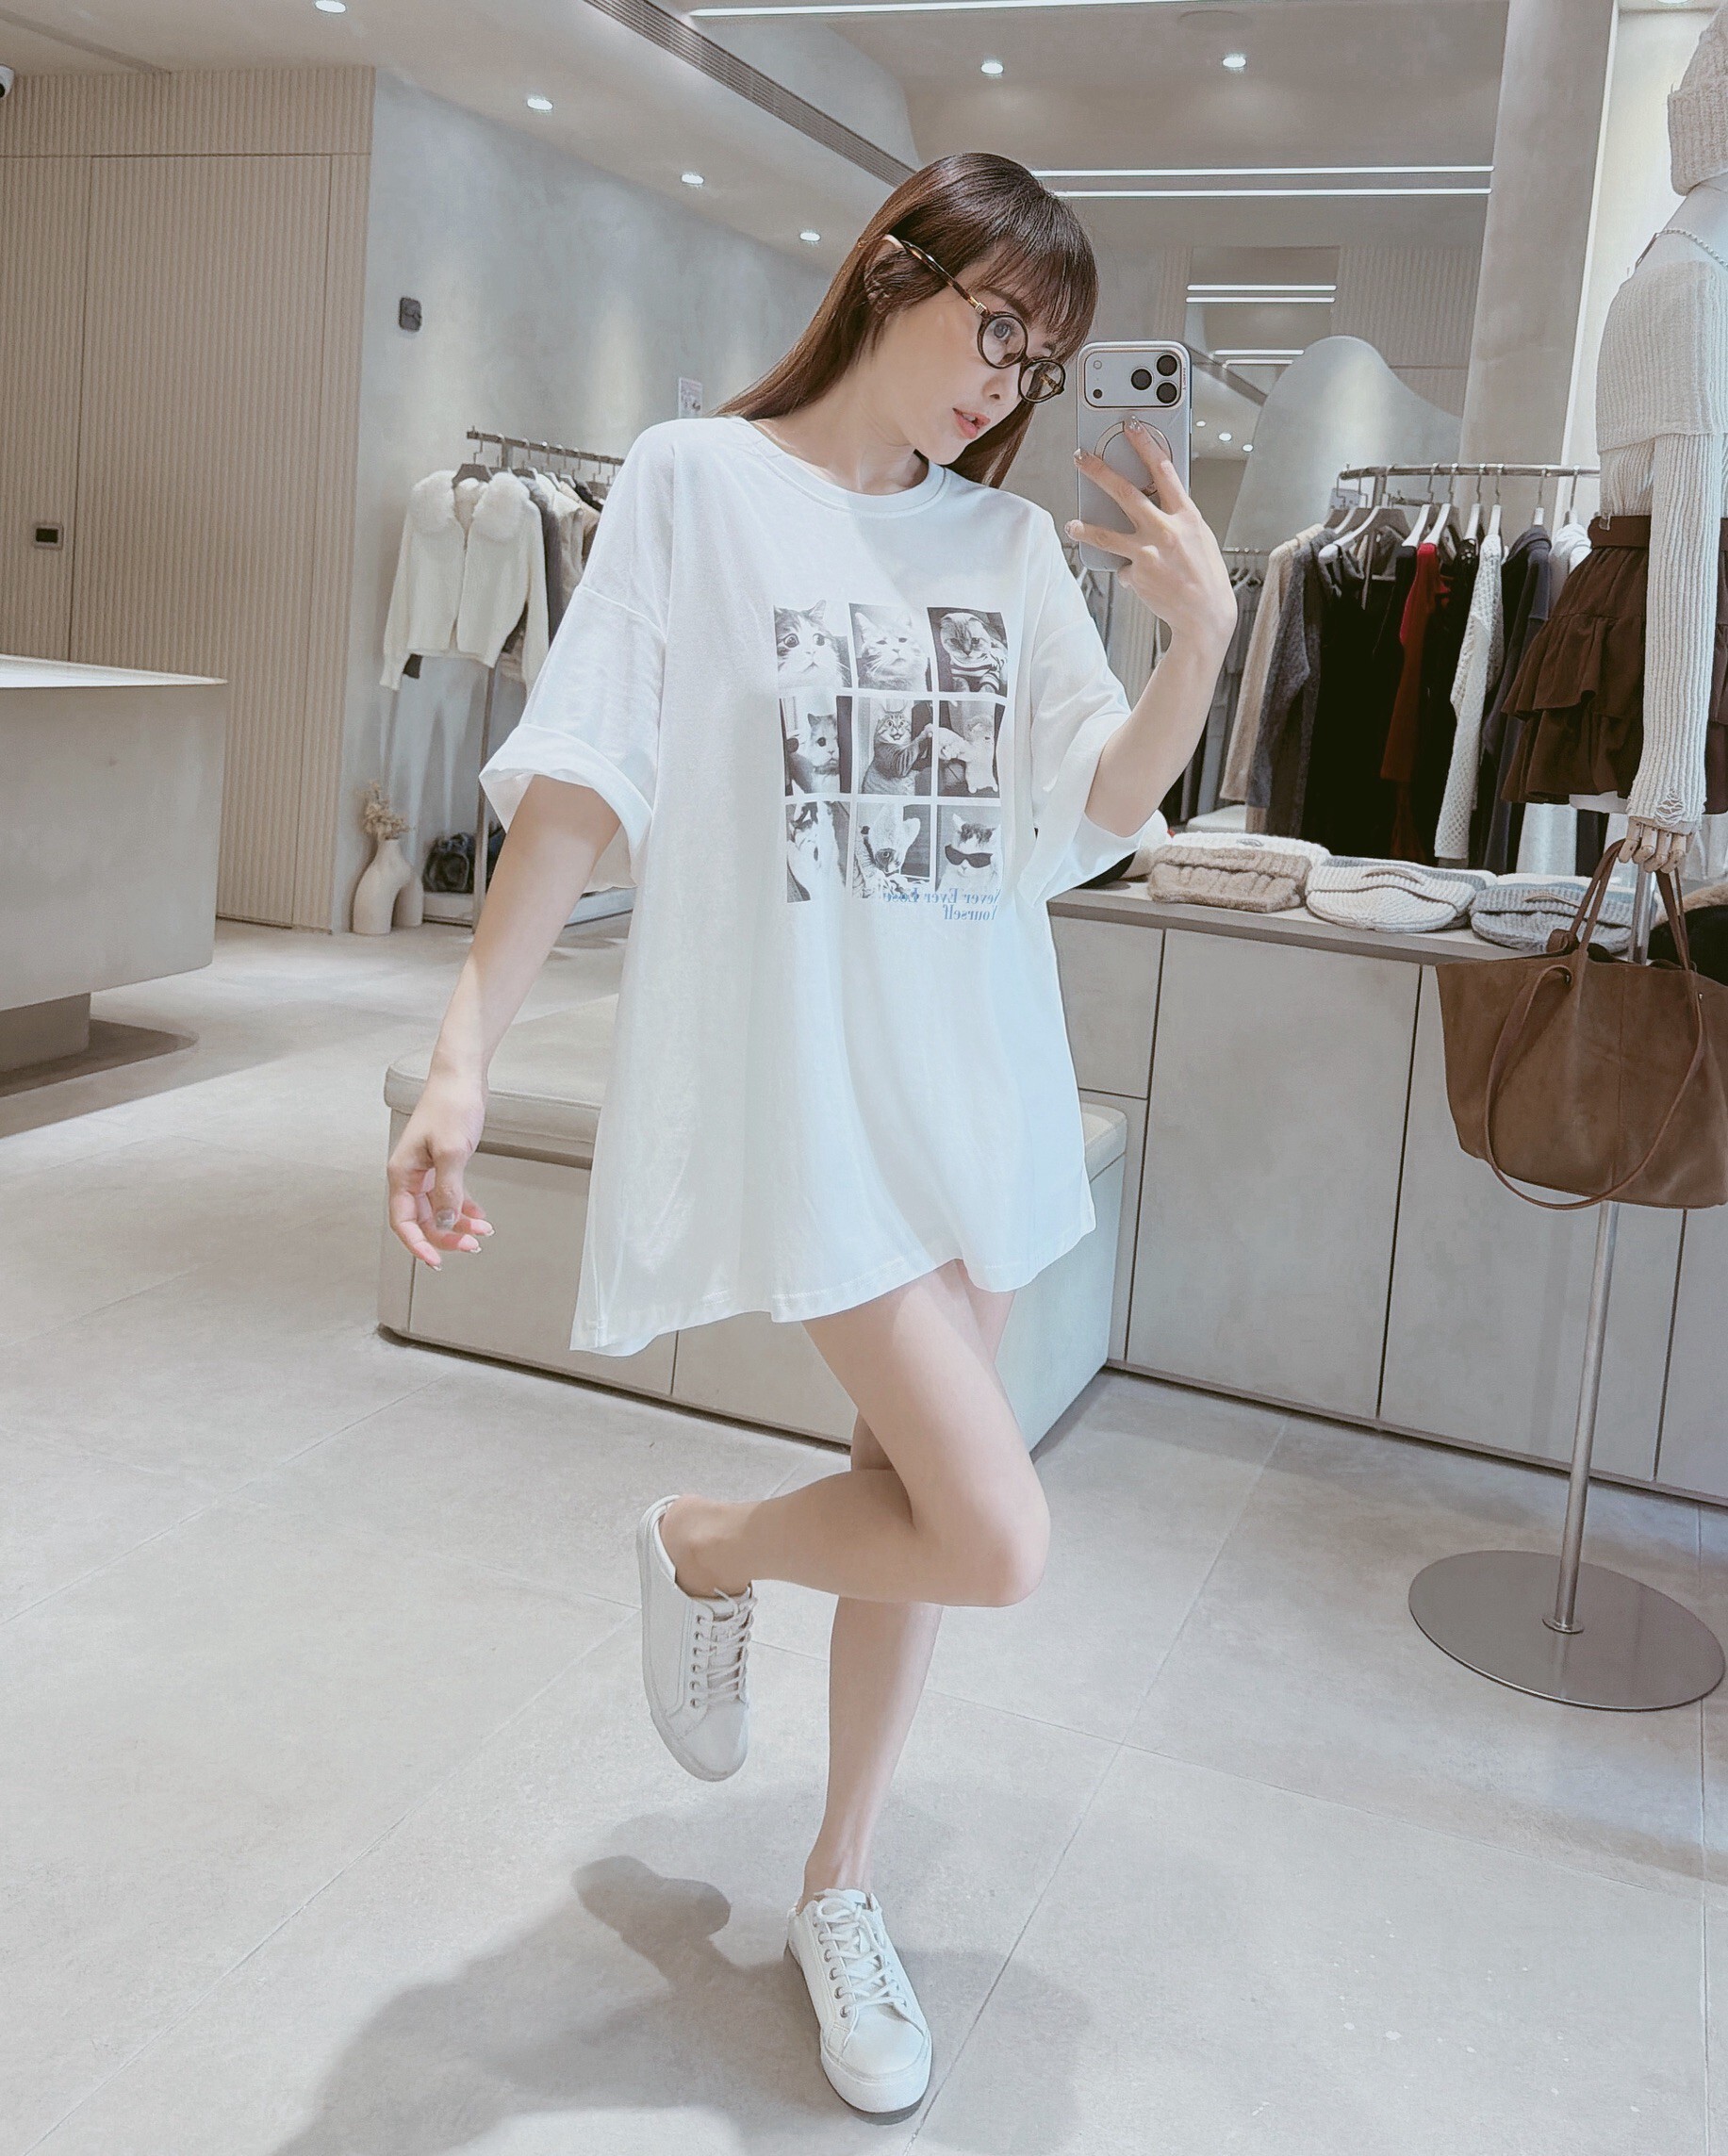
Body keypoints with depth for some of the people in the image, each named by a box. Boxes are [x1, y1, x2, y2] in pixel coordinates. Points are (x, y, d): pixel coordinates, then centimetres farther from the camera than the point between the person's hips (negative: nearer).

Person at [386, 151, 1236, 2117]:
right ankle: (702, 1549, 18)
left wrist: (1203, 633, -12)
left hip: (976, 1070, 6)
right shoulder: (698, 479, -3)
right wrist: (466, 1048, -16)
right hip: (797, 1070, -5)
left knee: (915, 1493, 12)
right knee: (993, 1539, -13)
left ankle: (839, 1893, 34)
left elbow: (1104, 805, 6)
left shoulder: (1014, 542, 10)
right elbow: (584, 774, -8)